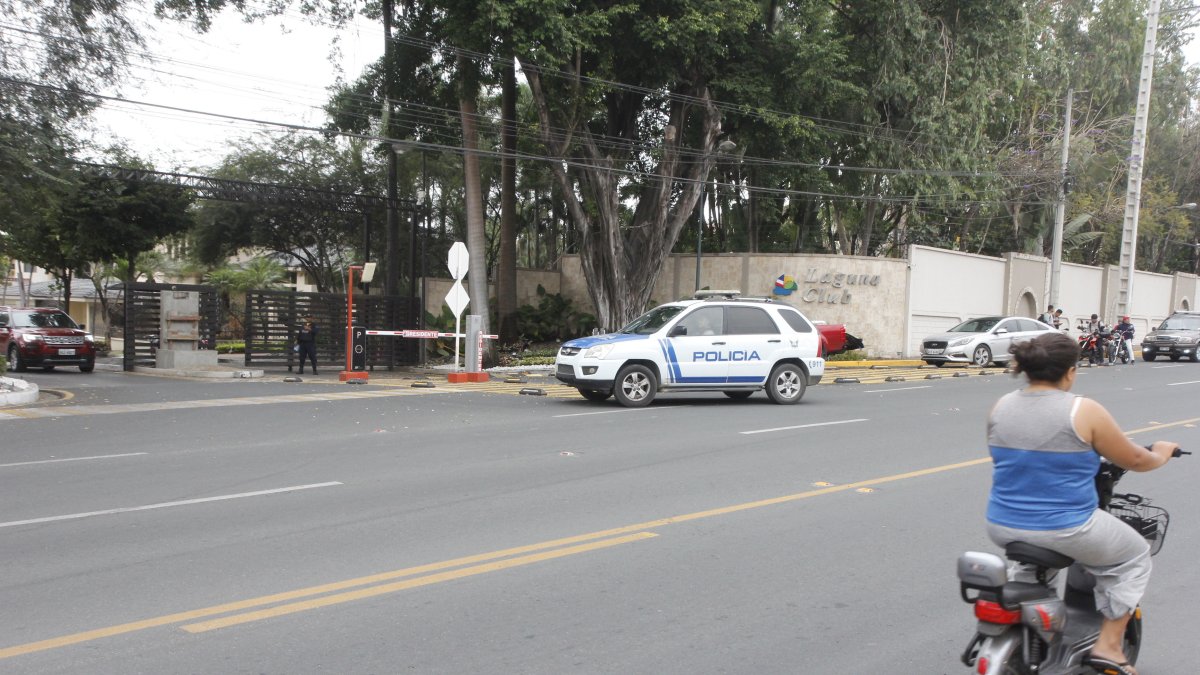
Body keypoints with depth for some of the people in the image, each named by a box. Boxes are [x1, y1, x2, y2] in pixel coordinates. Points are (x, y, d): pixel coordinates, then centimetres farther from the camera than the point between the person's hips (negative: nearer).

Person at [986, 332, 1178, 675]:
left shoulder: (1000, 407, 0)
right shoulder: (1084, 411, -14)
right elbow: (1133, 460, -2)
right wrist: (1160, 454, 21)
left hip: (1002, 527, 5)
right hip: (1065, 531, -5)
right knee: (1135, 555, 21)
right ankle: (1108, 645, 14)